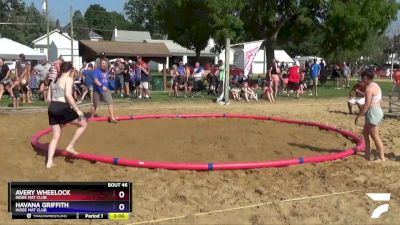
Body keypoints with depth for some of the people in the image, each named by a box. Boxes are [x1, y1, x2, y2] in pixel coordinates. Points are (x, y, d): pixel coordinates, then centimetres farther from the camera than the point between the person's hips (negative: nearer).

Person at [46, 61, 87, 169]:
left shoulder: (54, 80, 20)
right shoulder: (68, 79, -3)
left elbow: (49, 98, 17)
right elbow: (68, 95, -17)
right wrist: (77, 109, -14)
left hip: (52, 108, 8)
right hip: (62, 108, -8)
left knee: (56, 137, 14)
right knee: (83, 124, 11)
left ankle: (49, 162, 10)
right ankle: (70, 147, 8)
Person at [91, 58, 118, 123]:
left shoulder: (106, 71, 9)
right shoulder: (96, 71, -13)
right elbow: (95, 80, -27)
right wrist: (102, 86, -41)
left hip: (106, 90, 5)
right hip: (97, 91, -5)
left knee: (110, 103, -9)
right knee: (95, 105, 8)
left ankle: (112, 118, -9)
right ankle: (92, 117, 26)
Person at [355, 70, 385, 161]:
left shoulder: (369, 88, -16)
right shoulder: (376, 85, 14)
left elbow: (367, 104, -21)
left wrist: (358, 116, -18)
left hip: (373, 112, -11)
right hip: (377, 111, 11)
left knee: (375, 137, -5)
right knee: (365, 133, 20)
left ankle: (382, 159, -2)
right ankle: (367, 156, 26)